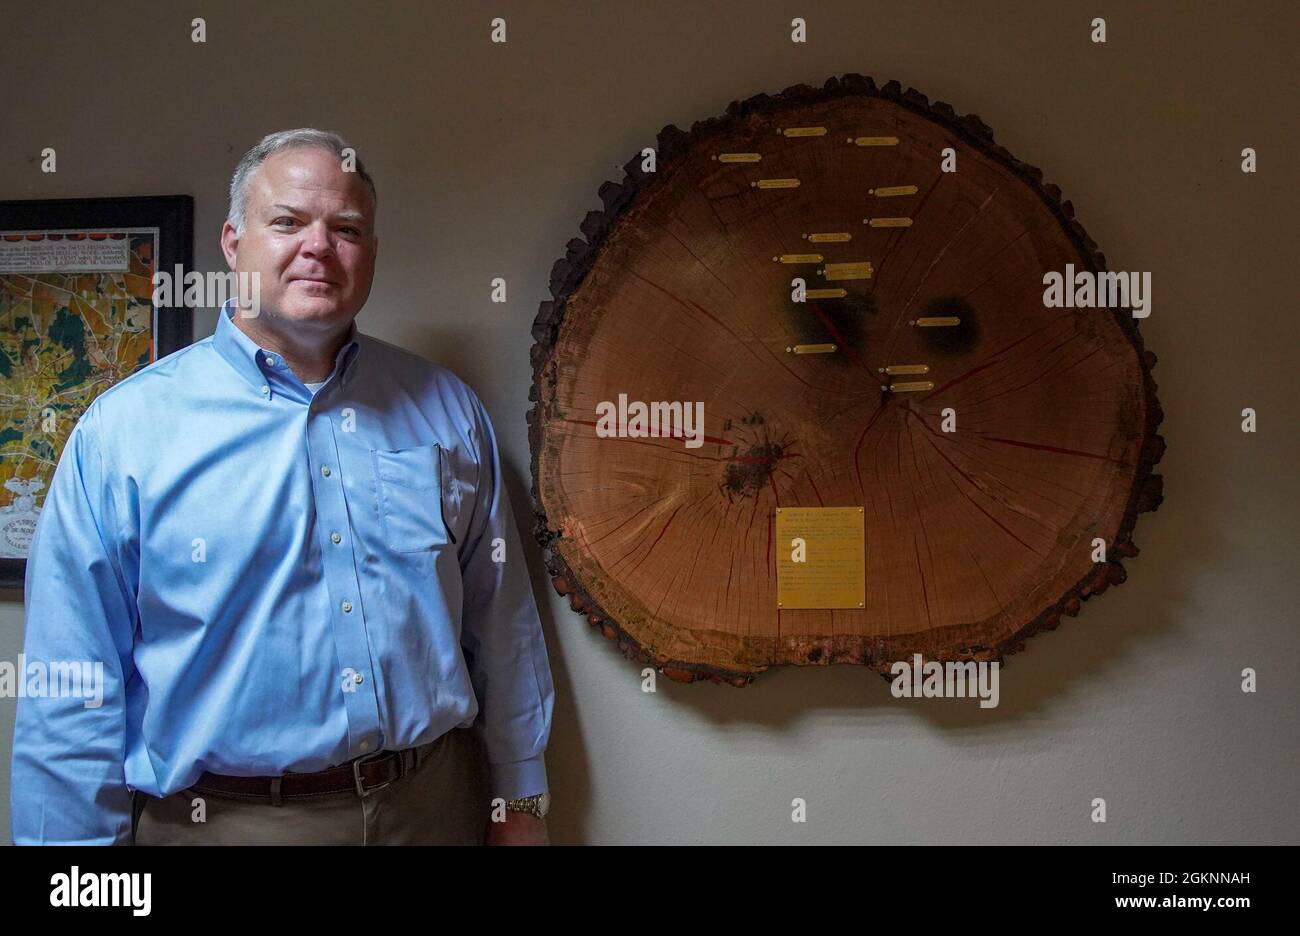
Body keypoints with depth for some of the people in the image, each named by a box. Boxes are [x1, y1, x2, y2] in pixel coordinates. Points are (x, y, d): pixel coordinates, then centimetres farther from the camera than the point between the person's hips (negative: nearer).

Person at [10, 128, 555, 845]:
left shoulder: (446, 410, 1)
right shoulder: (121, 431, -7)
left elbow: (502, 626, 5)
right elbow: (72, 700, -6)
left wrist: (519, 799, 6)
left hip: (434, 804, 3)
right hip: (223, 817, -2)